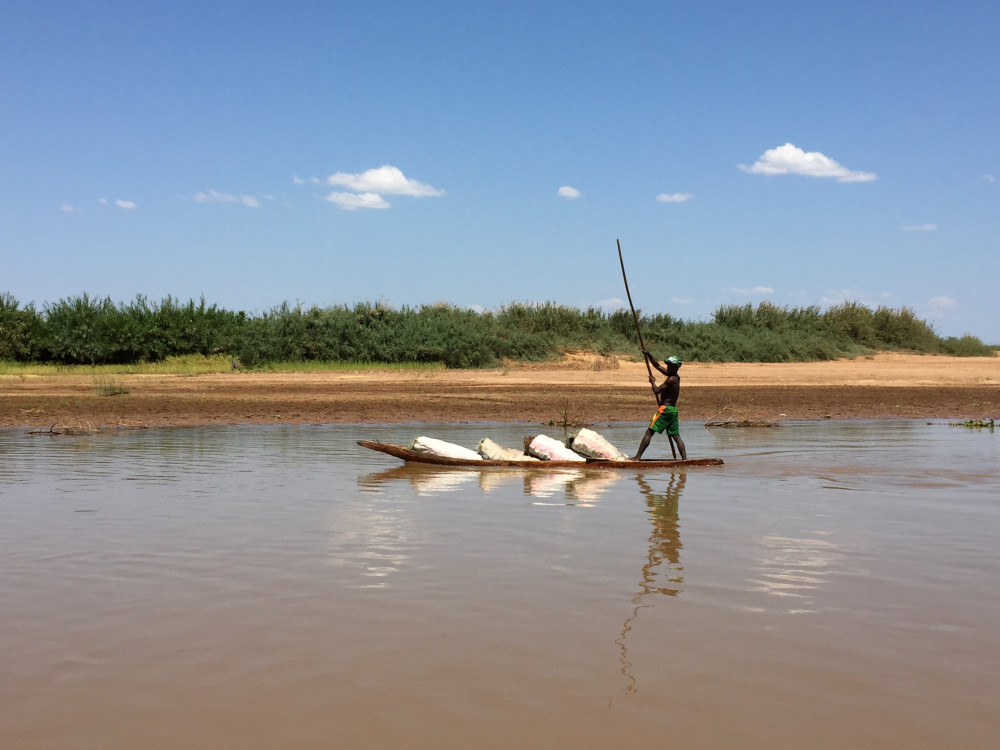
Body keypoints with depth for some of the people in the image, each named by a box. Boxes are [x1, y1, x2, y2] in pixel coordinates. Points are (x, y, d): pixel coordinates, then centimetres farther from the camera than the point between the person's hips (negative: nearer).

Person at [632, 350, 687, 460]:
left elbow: (657, 390, -16)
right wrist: (648, 355, 12)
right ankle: (685, 459, -4)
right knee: (676, 436, 6)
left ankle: (637, 457, -8)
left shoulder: (671, 379, -13)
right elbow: (657, 365, 20)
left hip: (665, 409, -9)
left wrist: (652, 381, 2)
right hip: (674, 410, 9)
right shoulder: (676, 377, 14)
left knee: (649, 432, -6)